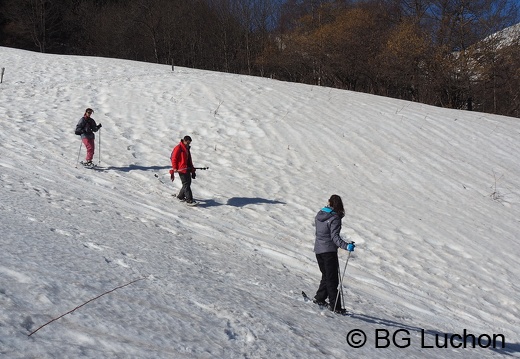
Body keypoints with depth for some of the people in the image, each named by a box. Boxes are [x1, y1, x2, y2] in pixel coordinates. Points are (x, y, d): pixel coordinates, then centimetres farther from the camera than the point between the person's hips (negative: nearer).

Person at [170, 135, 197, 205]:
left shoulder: (187, 149, 19)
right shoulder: (178, 148, -8)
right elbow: (174, 158, -11)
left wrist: (192, 169, 22)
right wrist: (174, 168, -16)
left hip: (187, 169, 9)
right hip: (181, 169, -9)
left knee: (188, 182, 10)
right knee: (186, 184, -11)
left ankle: (180, 196, 25)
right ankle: (189, 200, -13)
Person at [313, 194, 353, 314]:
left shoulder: (319, 215, 6)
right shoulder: (334, 218, -16)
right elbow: (335, 237, -25)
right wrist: (346, 246, -37)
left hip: (318, 249, 7)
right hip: (329, 250, -7)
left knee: (326, 276, 21)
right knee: (332, 278, -4)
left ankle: (319, 298, 26)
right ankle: (335, 306, -5)